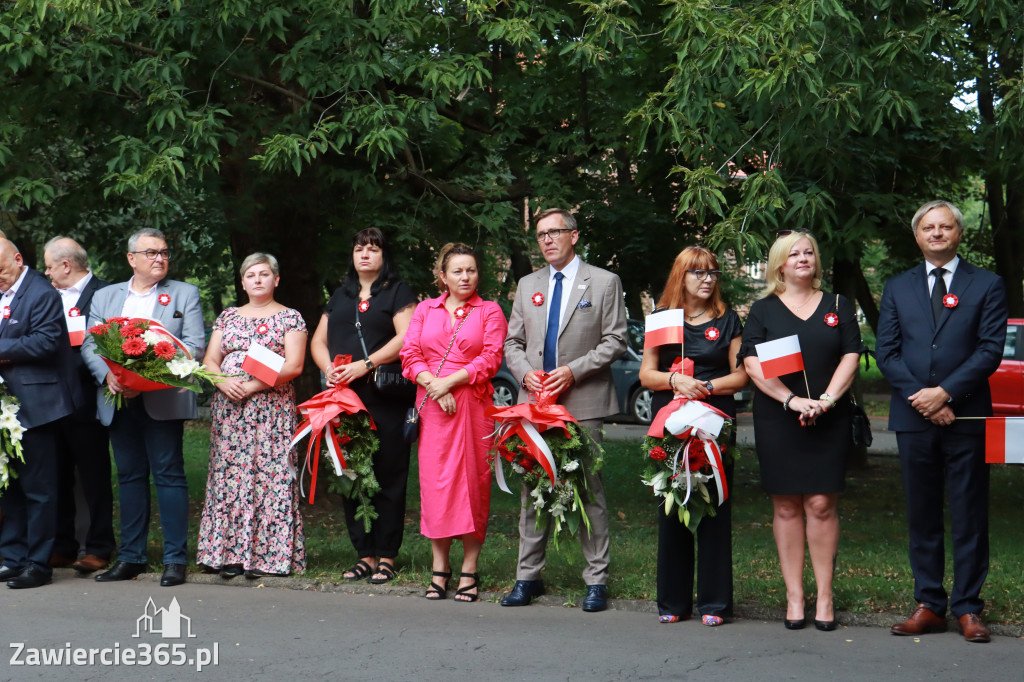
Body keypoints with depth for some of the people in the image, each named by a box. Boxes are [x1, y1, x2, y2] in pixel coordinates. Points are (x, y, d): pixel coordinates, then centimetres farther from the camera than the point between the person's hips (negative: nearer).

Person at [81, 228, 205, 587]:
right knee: (130, 477, 8)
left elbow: (194, 346, -4)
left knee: (169, 475, -4)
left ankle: (175, 559, 0)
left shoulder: (185, 294, 7)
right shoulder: (104, 296, 15)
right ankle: (131, 557, 14)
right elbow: (89, 345, 7)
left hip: (163, 400, -3)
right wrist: (108, 375, -14)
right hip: (119, 401, 3)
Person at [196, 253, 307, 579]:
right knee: (228, 476, -1)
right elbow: (209, 360, 13)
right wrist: (223, 381, -9)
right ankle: (230, 553, 2)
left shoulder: (290, 318, 4)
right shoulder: (228, 317, 17)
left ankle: (266, 555, -4)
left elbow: (293, 366, -6)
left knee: (269, 475, -7)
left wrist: (251, 386, -14)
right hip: (228, 409, 4)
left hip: (272, 408, -3)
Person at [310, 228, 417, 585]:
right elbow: (318, 341, 20)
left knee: (388, 476, -5)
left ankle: (386, 556, 0)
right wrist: (328, 369, -1)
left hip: (385, 398, -5)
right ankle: (364, 554, 10)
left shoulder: (398, 292, 6)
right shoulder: (340, 295, 22)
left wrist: (365, 365, -16)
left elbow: (405, 337, -8)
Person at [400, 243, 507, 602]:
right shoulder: (425, 309, 14)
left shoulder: (489, 311, 7)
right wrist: (434, 387, -9)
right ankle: (439, 567, 5)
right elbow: (410, 355, 6)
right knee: (435, 481, -1)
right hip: (432, 406, 2)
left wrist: (449, 382, -11)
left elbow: (491, 359, -4)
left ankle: (469, 570, 2)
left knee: (472, 480, -3)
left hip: (474, 405, -2)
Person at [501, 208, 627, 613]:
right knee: (532, 490, 6)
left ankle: (596, 580, 4)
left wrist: (574, 371, -12)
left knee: (588, 490, -2)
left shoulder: (604, 283, 3)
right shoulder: (528, 286, 16)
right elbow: (513, 342, 17)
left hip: (583, 402, -4)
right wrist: (525, 373, -3)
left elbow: (615, 340, -2)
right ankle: (528, 576, 13)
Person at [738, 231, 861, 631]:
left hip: (828, 422, 0)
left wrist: (827, 399, -10)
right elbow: (753, 362, -2)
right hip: (776, 419, 0)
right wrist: (792, 400, -13)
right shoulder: (763, 310, 8)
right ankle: (794, 596, 6)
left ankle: (824, 596, 1)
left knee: (821, 504, -5)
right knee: (786, 507, 1)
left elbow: (850, 356, 5)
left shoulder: (838, 307, 12)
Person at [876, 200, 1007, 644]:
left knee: (969, 516, 1)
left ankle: (968, 608, 7)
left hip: (966, 417, -2)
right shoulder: (897, 288, 12)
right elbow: (886, 353, 5)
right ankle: (929, 606, 13)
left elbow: (991, 349, -5)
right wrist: (920, 398, -9)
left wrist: (945, 392, -14)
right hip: (914, 418, 3)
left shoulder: (987, 286, 5)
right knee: (922, 516, 7)